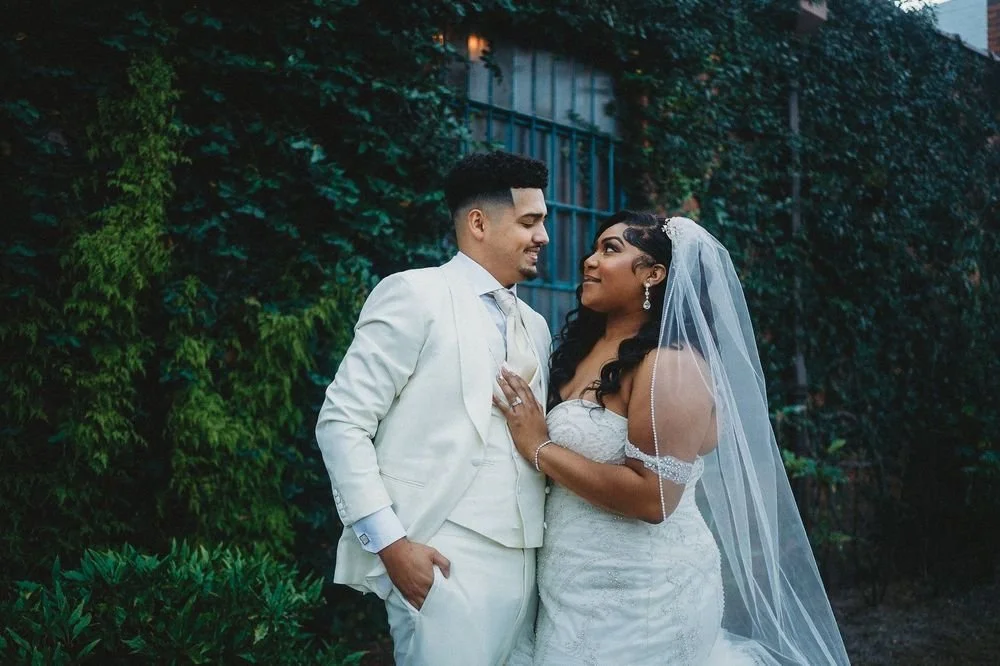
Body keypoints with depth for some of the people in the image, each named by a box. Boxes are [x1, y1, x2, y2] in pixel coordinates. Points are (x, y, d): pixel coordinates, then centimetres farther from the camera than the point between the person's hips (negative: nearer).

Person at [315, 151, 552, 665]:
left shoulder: (534, 327, 17)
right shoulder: (414, 294, -5)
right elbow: (341, 423, -9)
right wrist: (391, 542, -15)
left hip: (523, 562, 7)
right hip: (443, 563, -7)